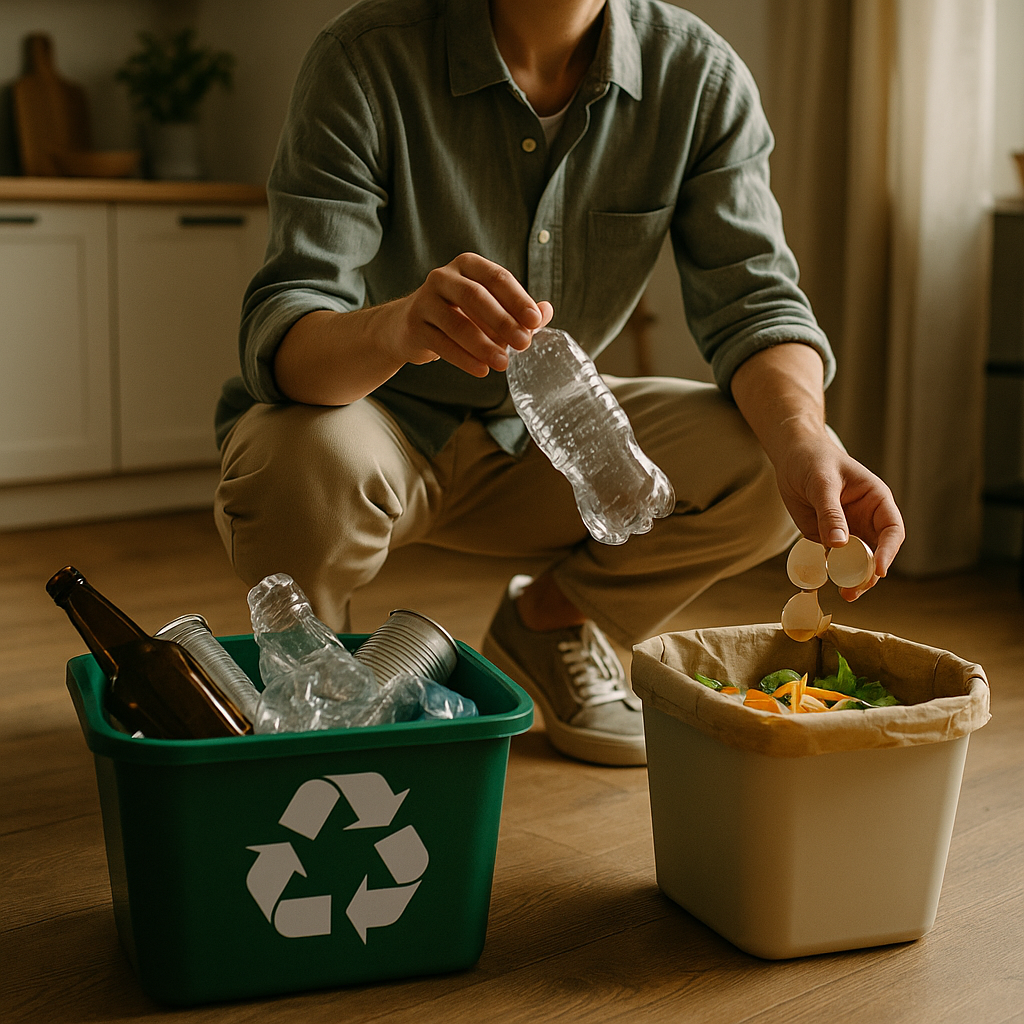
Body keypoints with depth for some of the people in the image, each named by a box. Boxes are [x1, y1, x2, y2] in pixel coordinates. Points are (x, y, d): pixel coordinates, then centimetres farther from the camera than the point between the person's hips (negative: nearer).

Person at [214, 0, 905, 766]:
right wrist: (397, 328, -56)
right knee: (307, 466, -37)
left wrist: (802, 440, -39)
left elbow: (754, 299, -16)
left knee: (768, 468, -19)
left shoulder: (701, 77, -12)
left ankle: (549, 623, 9)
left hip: (543, 433, 3)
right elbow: (278, 334, -31)